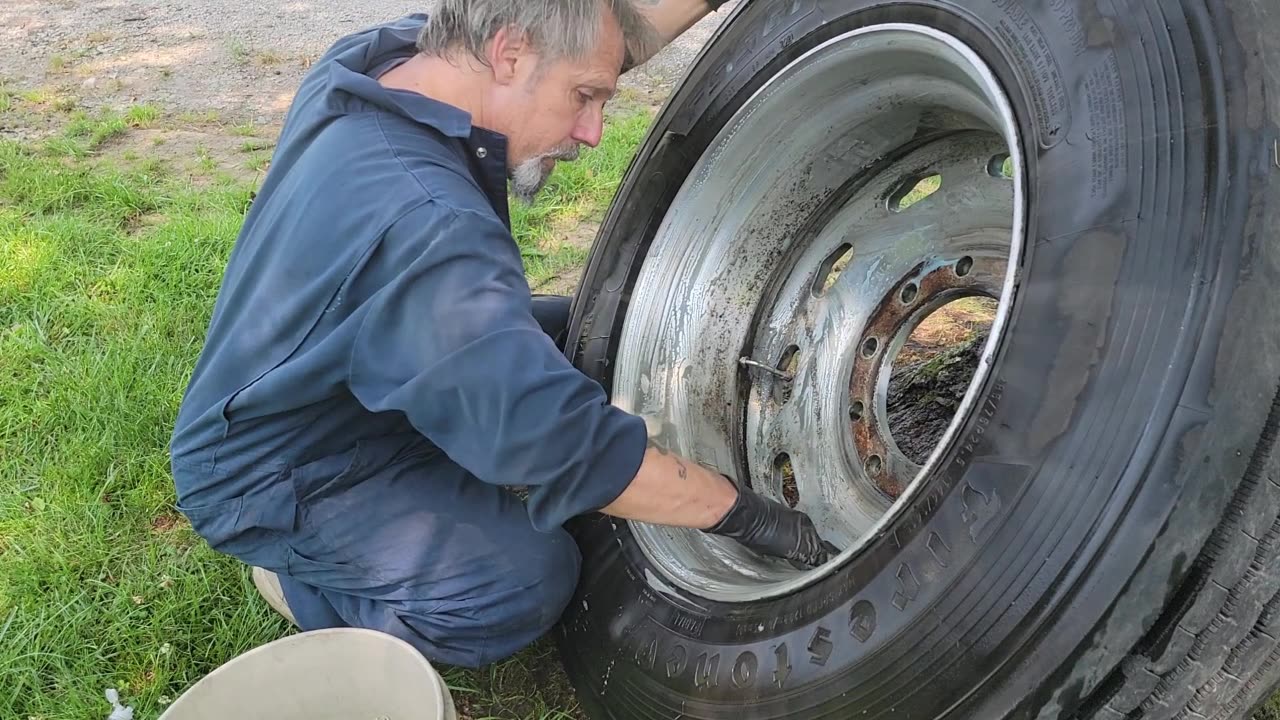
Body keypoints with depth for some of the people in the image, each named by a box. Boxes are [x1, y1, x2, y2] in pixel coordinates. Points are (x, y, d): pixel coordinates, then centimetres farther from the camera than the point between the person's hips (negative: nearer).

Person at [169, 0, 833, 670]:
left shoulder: (368, 56, -10)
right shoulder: (426, 223, -38)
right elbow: (562, 442, -37)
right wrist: (746, 513, -27)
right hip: (271, 476, -9)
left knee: (577, 333, 6)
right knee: (529, 577, -25)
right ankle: (302, 580, 0)